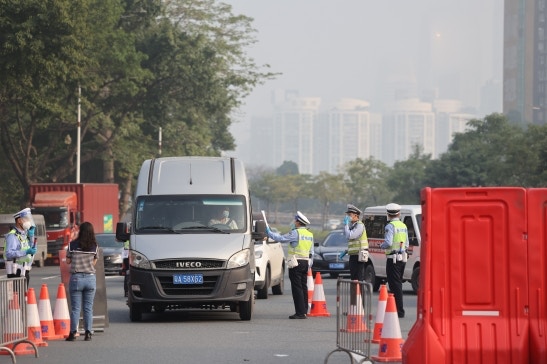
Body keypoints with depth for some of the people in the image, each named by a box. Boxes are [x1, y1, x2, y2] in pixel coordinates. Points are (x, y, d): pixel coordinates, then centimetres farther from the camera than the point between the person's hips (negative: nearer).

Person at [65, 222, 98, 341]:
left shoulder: (72, 245, -5)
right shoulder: (95, 246, -1)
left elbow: (68, 261, 3)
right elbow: (94, 262, 7)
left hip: (76, 278, -1)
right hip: (90, 278, 1)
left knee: (75, 308, 3)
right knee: (88, 308, 7)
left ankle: (73, 333, 2)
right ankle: (88, 333, 6)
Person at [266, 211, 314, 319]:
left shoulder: (296, 233, -12)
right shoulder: (310, 235, 14)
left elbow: (281, 238, -12)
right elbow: (311, 252, 19)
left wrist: (269, 233, 1)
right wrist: (310, 264, 24)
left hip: (296, 263, -8)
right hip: (305, 262, 8)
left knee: (297, 287, -8)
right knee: (303, 287, 11)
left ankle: (300, 312, -12)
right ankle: (304, 311, 12)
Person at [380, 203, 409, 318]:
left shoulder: (390, 226, -12)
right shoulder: (403, 226, 12)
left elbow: (388, 243, -21)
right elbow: (406, 244, 12)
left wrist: (381, 246, -2)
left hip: (393, 259, -8)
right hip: (402, 258, 8)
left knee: (395, 285, -6)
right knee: (398, 284, 16)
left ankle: (399, 311, -10)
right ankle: (398, 309, 20)